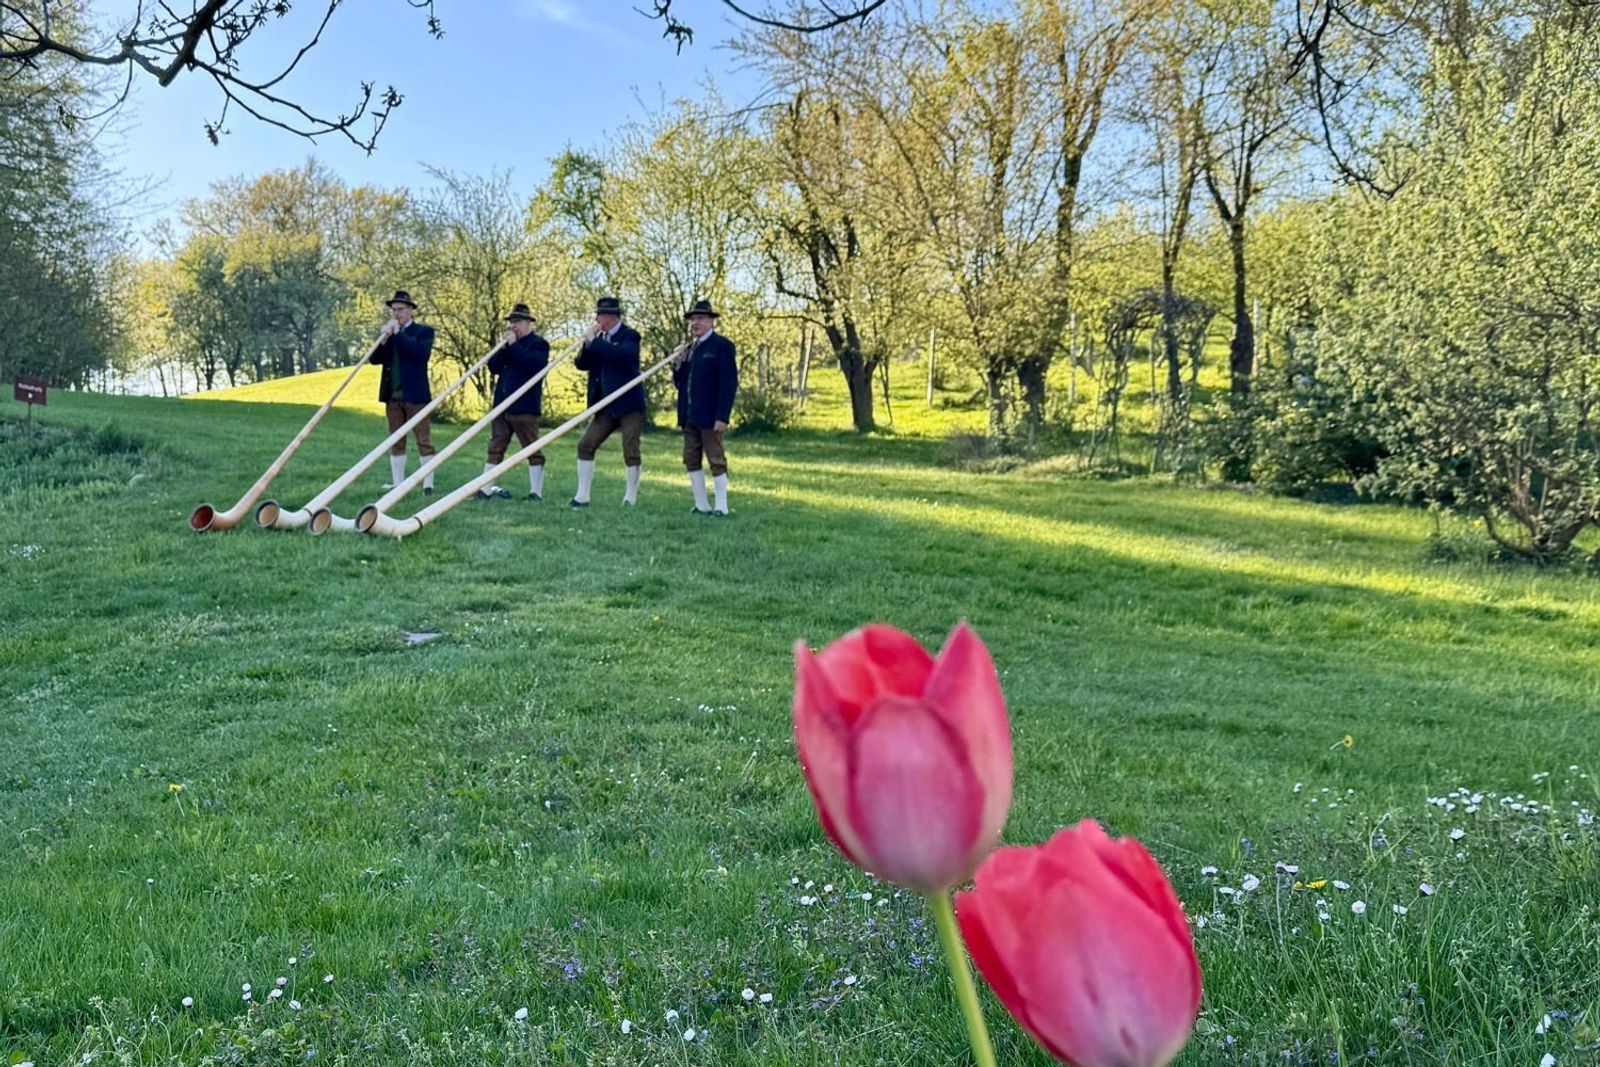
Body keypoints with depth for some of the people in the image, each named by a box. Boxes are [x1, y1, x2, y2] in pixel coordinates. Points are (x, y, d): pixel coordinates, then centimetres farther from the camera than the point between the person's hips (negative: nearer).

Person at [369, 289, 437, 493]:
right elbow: (374, 359, 6)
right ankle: (397, 484, 12)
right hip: (392, 395, 5)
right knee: (396, 442, 8)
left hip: (415, 394, -5)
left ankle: (428, 485, -1)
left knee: (423, 441, -3)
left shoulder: (424, 331, 0)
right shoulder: (387, 332, 15)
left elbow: (421, 353, -18)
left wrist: (398, 333, -15)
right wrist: (383, 338, -8)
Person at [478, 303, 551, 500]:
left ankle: (536, 492, 2)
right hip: (501, 405, 7)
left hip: (525, 408, -7)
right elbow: (493, 367, 11)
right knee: (495, 449, 9)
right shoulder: (508, 343, 19)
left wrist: (514, 345, -16)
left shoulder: (538, 343, -3)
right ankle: (486, 488, 13)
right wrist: (503, 346, -3)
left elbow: (535, 365, -22)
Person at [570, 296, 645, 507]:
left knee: (630, 452, -5)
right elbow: (581, 364, 8)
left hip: (629, 405, -7)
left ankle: (631, 498, 6)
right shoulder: (600, 338, 12)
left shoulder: (630, 336, -8)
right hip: (606, 406, 7)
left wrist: (594, 341, -23)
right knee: (585, 446, 2)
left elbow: (622, 353, -29)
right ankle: (582, 496, 7)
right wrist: (587, 343, -8)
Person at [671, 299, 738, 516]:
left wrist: (722, 416, -19)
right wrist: (677, 364, -2)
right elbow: (680, 383, 18)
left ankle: (721, 507, 3)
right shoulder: (689, 348, 16)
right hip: (689, 416, 8)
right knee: (691, 460, 9)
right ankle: (701, 505, 16)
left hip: (710, 416, -8)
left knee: (716, 460, -3)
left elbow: (729, 383, -13)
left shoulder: (722, 346, -7)